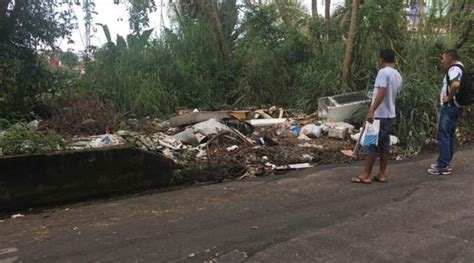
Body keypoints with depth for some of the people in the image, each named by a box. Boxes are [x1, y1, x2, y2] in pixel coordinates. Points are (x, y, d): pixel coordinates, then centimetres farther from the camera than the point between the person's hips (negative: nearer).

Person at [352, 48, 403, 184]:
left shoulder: (383, 72, -14)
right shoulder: (398, 76, 12)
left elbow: (381, 93, -25)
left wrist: (371, 110, -29)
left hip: (379, 115, -9)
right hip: (390, 115, 9)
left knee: (370, 144, -4)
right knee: (384, 145, 12)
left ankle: (366, 175, -1)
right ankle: (382, 174, 16)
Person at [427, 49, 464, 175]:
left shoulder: (454, 69, -17)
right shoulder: (459, 67, 15)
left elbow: (455, 84, -37)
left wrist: (449, 97, -22)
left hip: (449, 107, -11)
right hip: (455, 107, 11)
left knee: (443, 135, -8)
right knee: (449, 135, 15)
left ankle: (443, 166, -6)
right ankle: (446, 162, 23)